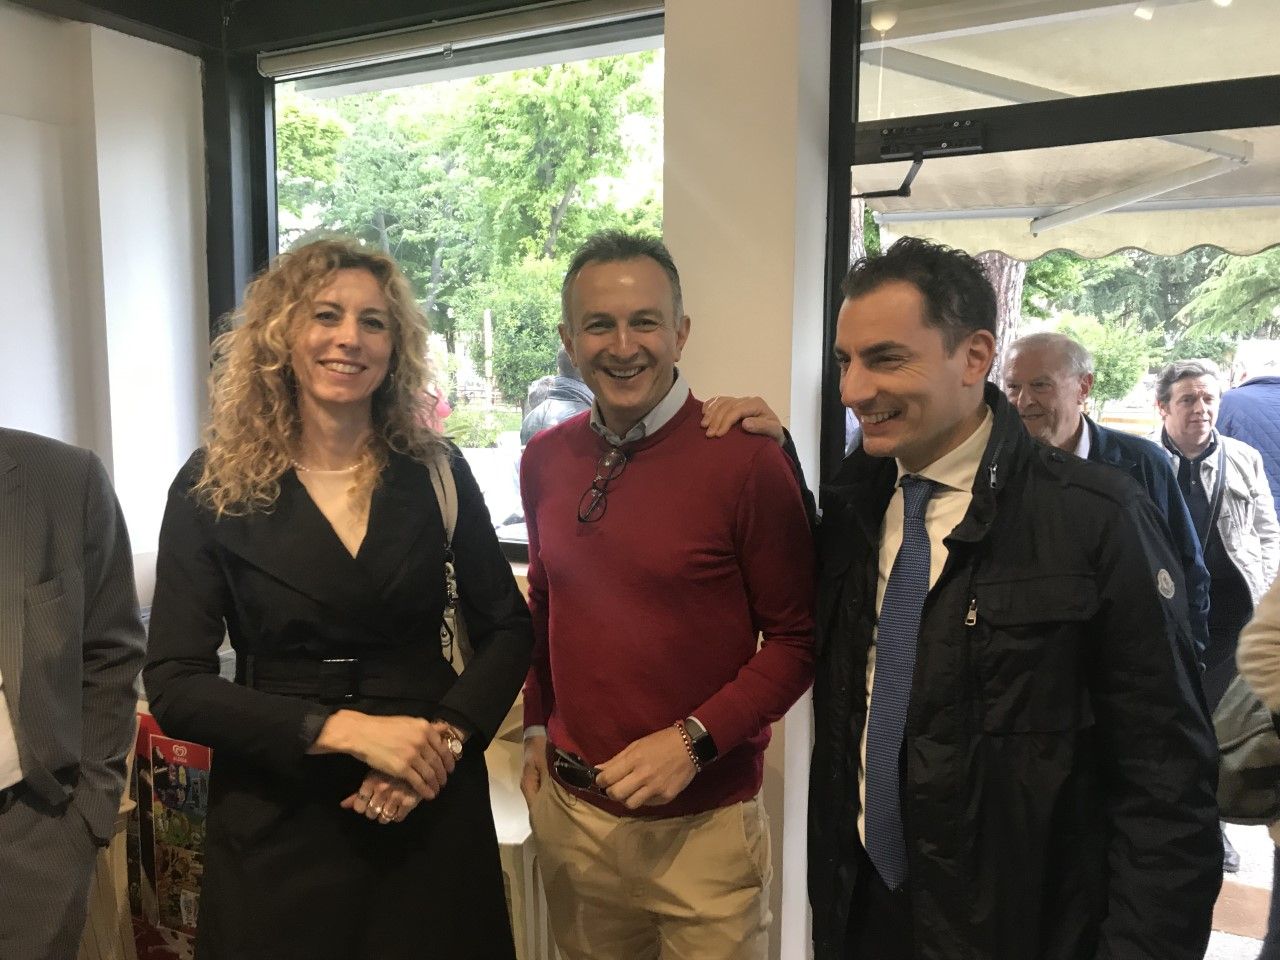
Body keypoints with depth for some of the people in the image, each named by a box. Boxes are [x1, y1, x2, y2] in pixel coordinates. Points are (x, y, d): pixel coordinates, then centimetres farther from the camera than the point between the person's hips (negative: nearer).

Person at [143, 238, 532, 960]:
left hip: (434, 809, 2)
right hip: (279, 820, -1)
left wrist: (447, 737, -14)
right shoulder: (213, 487, -7)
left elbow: (508, 629, 2)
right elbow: (175, 688, -9)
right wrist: (343, 729, -20)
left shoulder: (436, 470, -3)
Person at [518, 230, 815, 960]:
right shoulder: (545, 460, 1)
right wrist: (537, 730, 9)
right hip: (569, 808, 5)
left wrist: (693, 741, -18)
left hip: (702, 823, -4)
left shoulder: (745, 458, -15)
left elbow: (798, 638, -10)